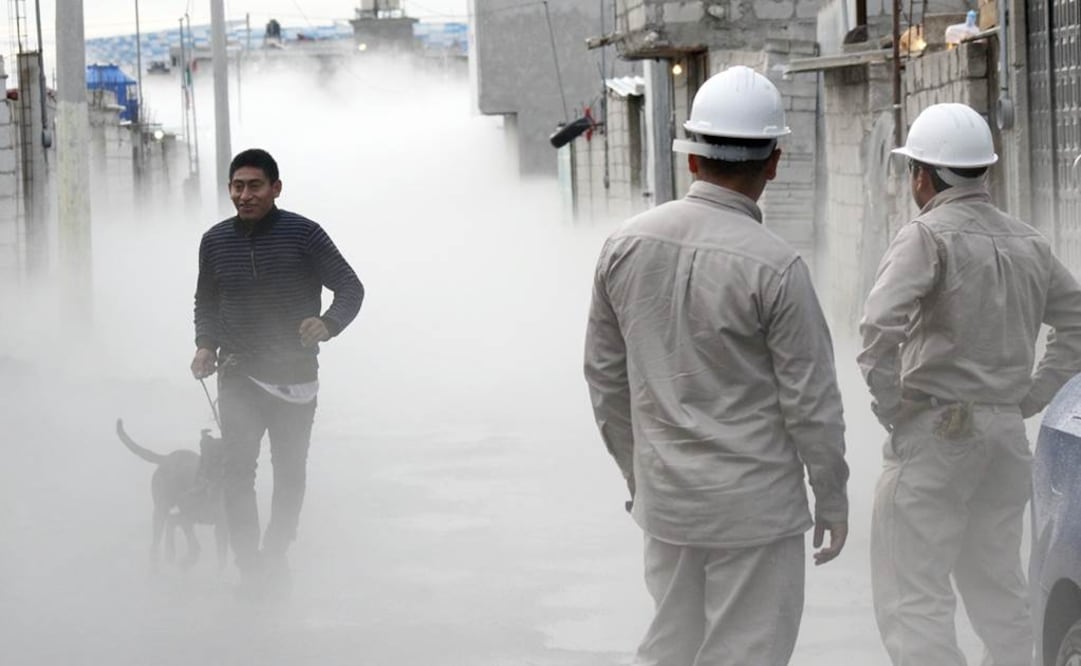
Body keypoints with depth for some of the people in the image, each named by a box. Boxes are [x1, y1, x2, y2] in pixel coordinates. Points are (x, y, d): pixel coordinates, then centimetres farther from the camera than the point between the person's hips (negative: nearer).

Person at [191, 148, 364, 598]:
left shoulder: (302, 234, -9)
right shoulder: (215, 241, 2)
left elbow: (350, 288, -4)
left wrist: (329, 324, -23)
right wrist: (206, 345, 1)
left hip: (295, 375, -1)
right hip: (238, 375, 1)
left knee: (290, 471, 12)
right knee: (237, 468, -15)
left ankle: (275, 555, 33)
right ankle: (249, 566, -14)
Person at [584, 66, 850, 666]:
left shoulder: (625, 246, -1)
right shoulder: (774, 267, -18)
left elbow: (605, 375, 8)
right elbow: (810, 399, -12)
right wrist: (832, 498, 1)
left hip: (664, 498, 6)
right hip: (753, 504, -5)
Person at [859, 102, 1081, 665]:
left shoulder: (928, 237, -12)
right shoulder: (1028, 244, 11)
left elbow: (879, 327, -25)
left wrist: (890, 405, -12)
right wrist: (1031, 396, 14)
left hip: (936, 431, -7)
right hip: (1006, 435, 8)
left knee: (913, 600, -5)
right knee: (997, 590, 19)